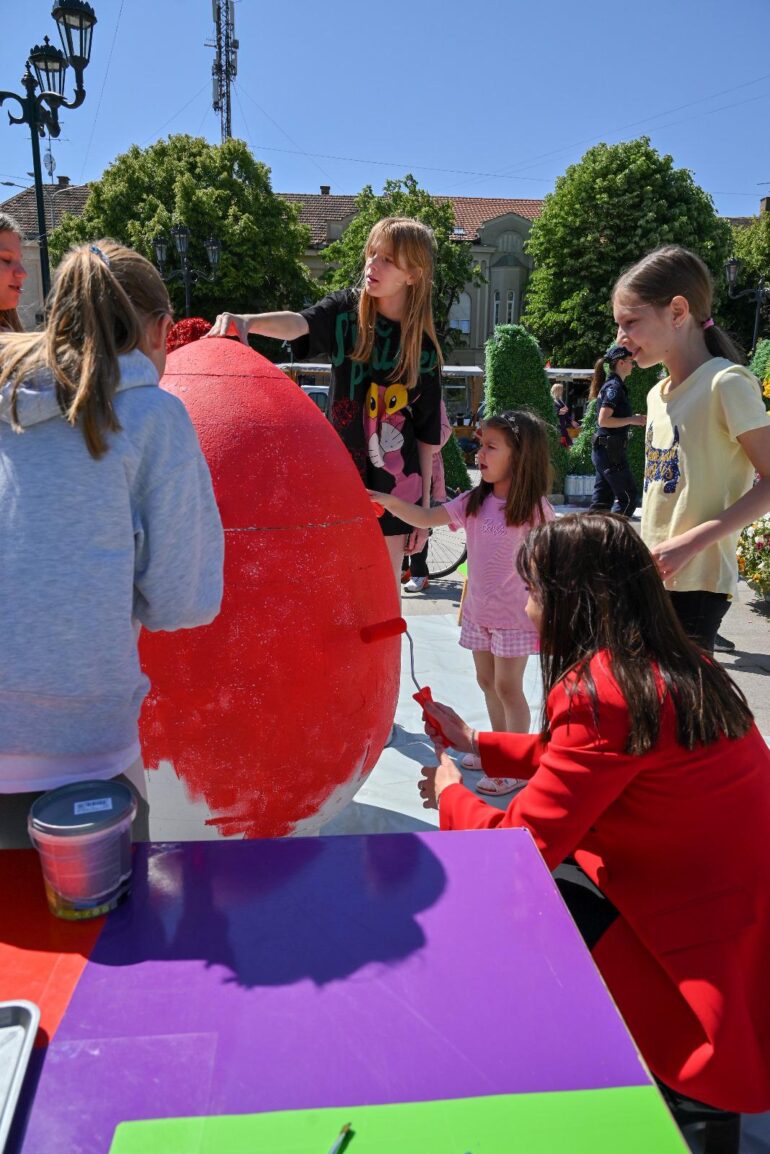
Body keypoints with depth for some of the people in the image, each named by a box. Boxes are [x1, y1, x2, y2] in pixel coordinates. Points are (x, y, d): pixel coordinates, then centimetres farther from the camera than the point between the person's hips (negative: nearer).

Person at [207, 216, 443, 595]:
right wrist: (247, 321, -44)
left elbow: (427, 431, 3)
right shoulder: (346, 309, -2)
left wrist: (424, 500, 3)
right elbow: (299, 323, -24)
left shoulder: (424, 345, 0)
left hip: (394, 481, 0)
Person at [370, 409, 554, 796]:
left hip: (515, 614, -6)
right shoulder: (475, 501, 0)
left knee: (507, 686, 2)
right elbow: (427, 519, -5)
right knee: (487, 682, 17)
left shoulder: (535, 508, -13)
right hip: (478, 609, 6)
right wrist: (390, 502, -19)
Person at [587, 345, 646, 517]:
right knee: (629, 497, -5)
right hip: (611, 450, -10)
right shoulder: (614, 386, -12)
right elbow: (603, 420, -21)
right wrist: (632, 420, -16)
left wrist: (633, 418, 15)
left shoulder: (612, 385, 17)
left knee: (602, 499, 10)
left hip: (603, 449, 10)